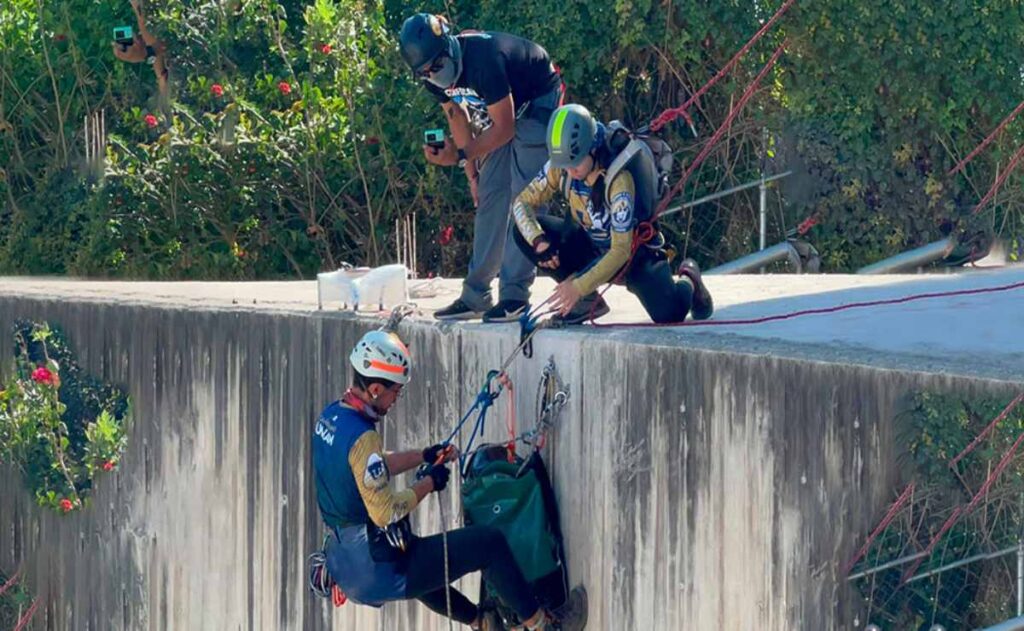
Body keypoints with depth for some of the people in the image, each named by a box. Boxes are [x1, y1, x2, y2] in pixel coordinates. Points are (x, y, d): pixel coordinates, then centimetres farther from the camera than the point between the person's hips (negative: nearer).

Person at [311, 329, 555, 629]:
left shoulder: (330, 417, 4)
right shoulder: (361, 437, -24)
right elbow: (384, 512, -25)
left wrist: (424, 456, 12)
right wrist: (429, 483, -10)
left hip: (344, 567, 10)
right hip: (381, 575, -10)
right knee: (489, 542, -4)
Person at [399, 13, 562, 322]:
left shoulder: (484, 59, -35)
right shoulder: (435, 73, -12)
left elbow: (504, 128, -29)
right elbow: (459, 121, 3)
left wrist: (460, 155, -34)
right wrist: (472, 173, 2)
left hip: (537, 103, -8)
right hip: (503, 110, 8)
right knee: (490, 197, 2)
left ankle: (515, 295, -18)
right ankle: (476, 295, 4)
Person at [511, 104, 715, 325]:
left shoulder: (618, 180, -33)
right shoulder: (560, 168, -18)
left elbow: (621, 250, -32)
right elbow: (522, 202, -8)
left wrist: (579, 286, -38)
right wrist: (538, 241, -29)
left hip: (635, 251, -5)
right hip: (591, 247, 5)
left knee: (668, 315, -30)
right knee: (525, 232, -17)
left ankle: (688, 281, 11)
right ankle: (587, 302, -3)